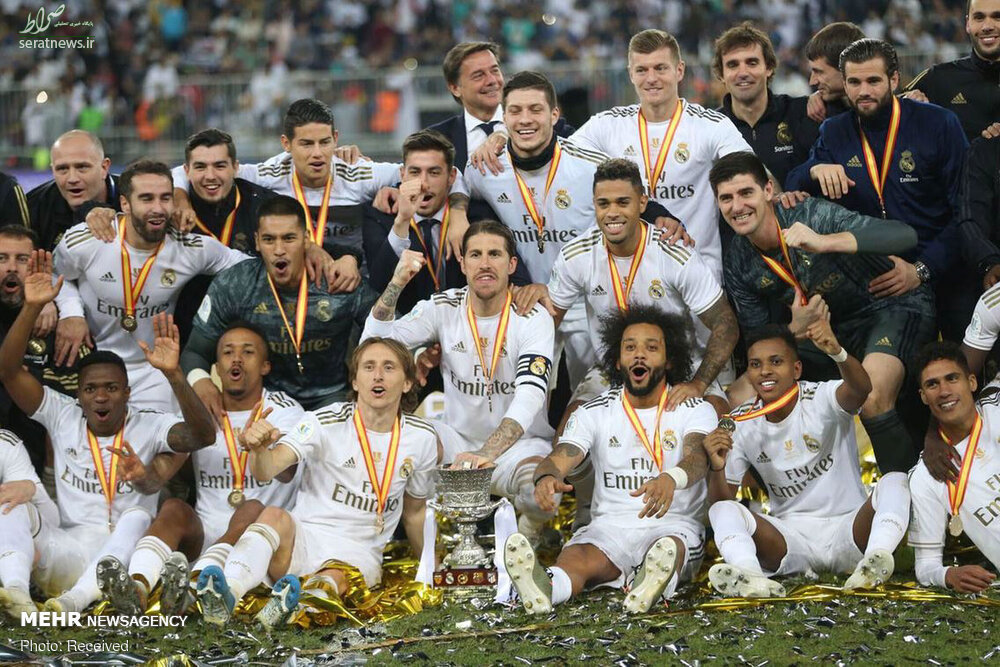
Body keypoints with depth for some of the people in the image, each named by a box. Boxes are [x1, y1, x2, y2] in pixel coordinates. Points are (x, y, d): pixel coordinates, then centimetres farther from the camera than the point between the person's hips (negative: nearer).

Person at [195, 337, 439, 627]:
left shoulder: (422, 438, 6)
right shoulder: (326, 422, -5)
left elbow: (414, 512, 22)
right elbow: (265, 472, -19)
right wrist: (259, 448, -42)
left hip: (359, 553, 1)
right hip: (303, 540, -1)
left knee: (336, 579, -35)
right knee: (275, 516, -35)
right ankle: (227, 593, -62)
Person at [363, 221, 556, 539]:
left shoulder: (533, 319, -13)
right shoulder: (443, 308, -2)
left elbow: (530, 398, -27)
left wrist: (486, 454, -42)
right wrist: (396, 285, -23)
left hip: (518, 443, -3)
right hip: (459, 438, 3)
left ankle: (526, 534, 3)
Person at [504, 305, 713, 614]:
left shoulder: (696, 411, 5)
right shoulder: (594, 413, 11)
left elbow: (697, 458, -17)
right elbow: (559, 459, -4)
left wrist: (670, 479, -44)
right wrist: (547, 478, -33)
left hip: (674, 524, 0)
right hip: (610, 524, 1)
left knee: (669, 545, -38)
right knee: (578, 556, -35)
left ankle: (654, 580, -72)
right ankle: (545, 589, -68)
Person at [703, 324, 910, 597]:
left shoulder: (822, 399, -9)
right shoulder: (741, 423, 2)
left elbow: (860, 390, -34)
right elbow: (722, 499, 2)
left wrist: (838, 353, -56)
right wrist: (717, 468, -21)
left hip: (847, 527, -2)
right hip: (790, 536, 2)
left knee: (895, 481, -27)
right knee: (722, 510, -22)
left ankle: (876, 560, -54)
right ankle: (749, 577, -51)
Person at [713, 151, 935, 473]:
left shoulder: (811, 215, -23)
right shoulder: (739, 263, -6)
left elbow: (905, 236, -35)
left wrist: (824, 242, -48)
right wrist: (795, 330, -23)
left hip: (892, 305, -7)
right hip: (829, 326, 7)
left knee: (871, 399, -36)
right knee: (737, 400, -6)